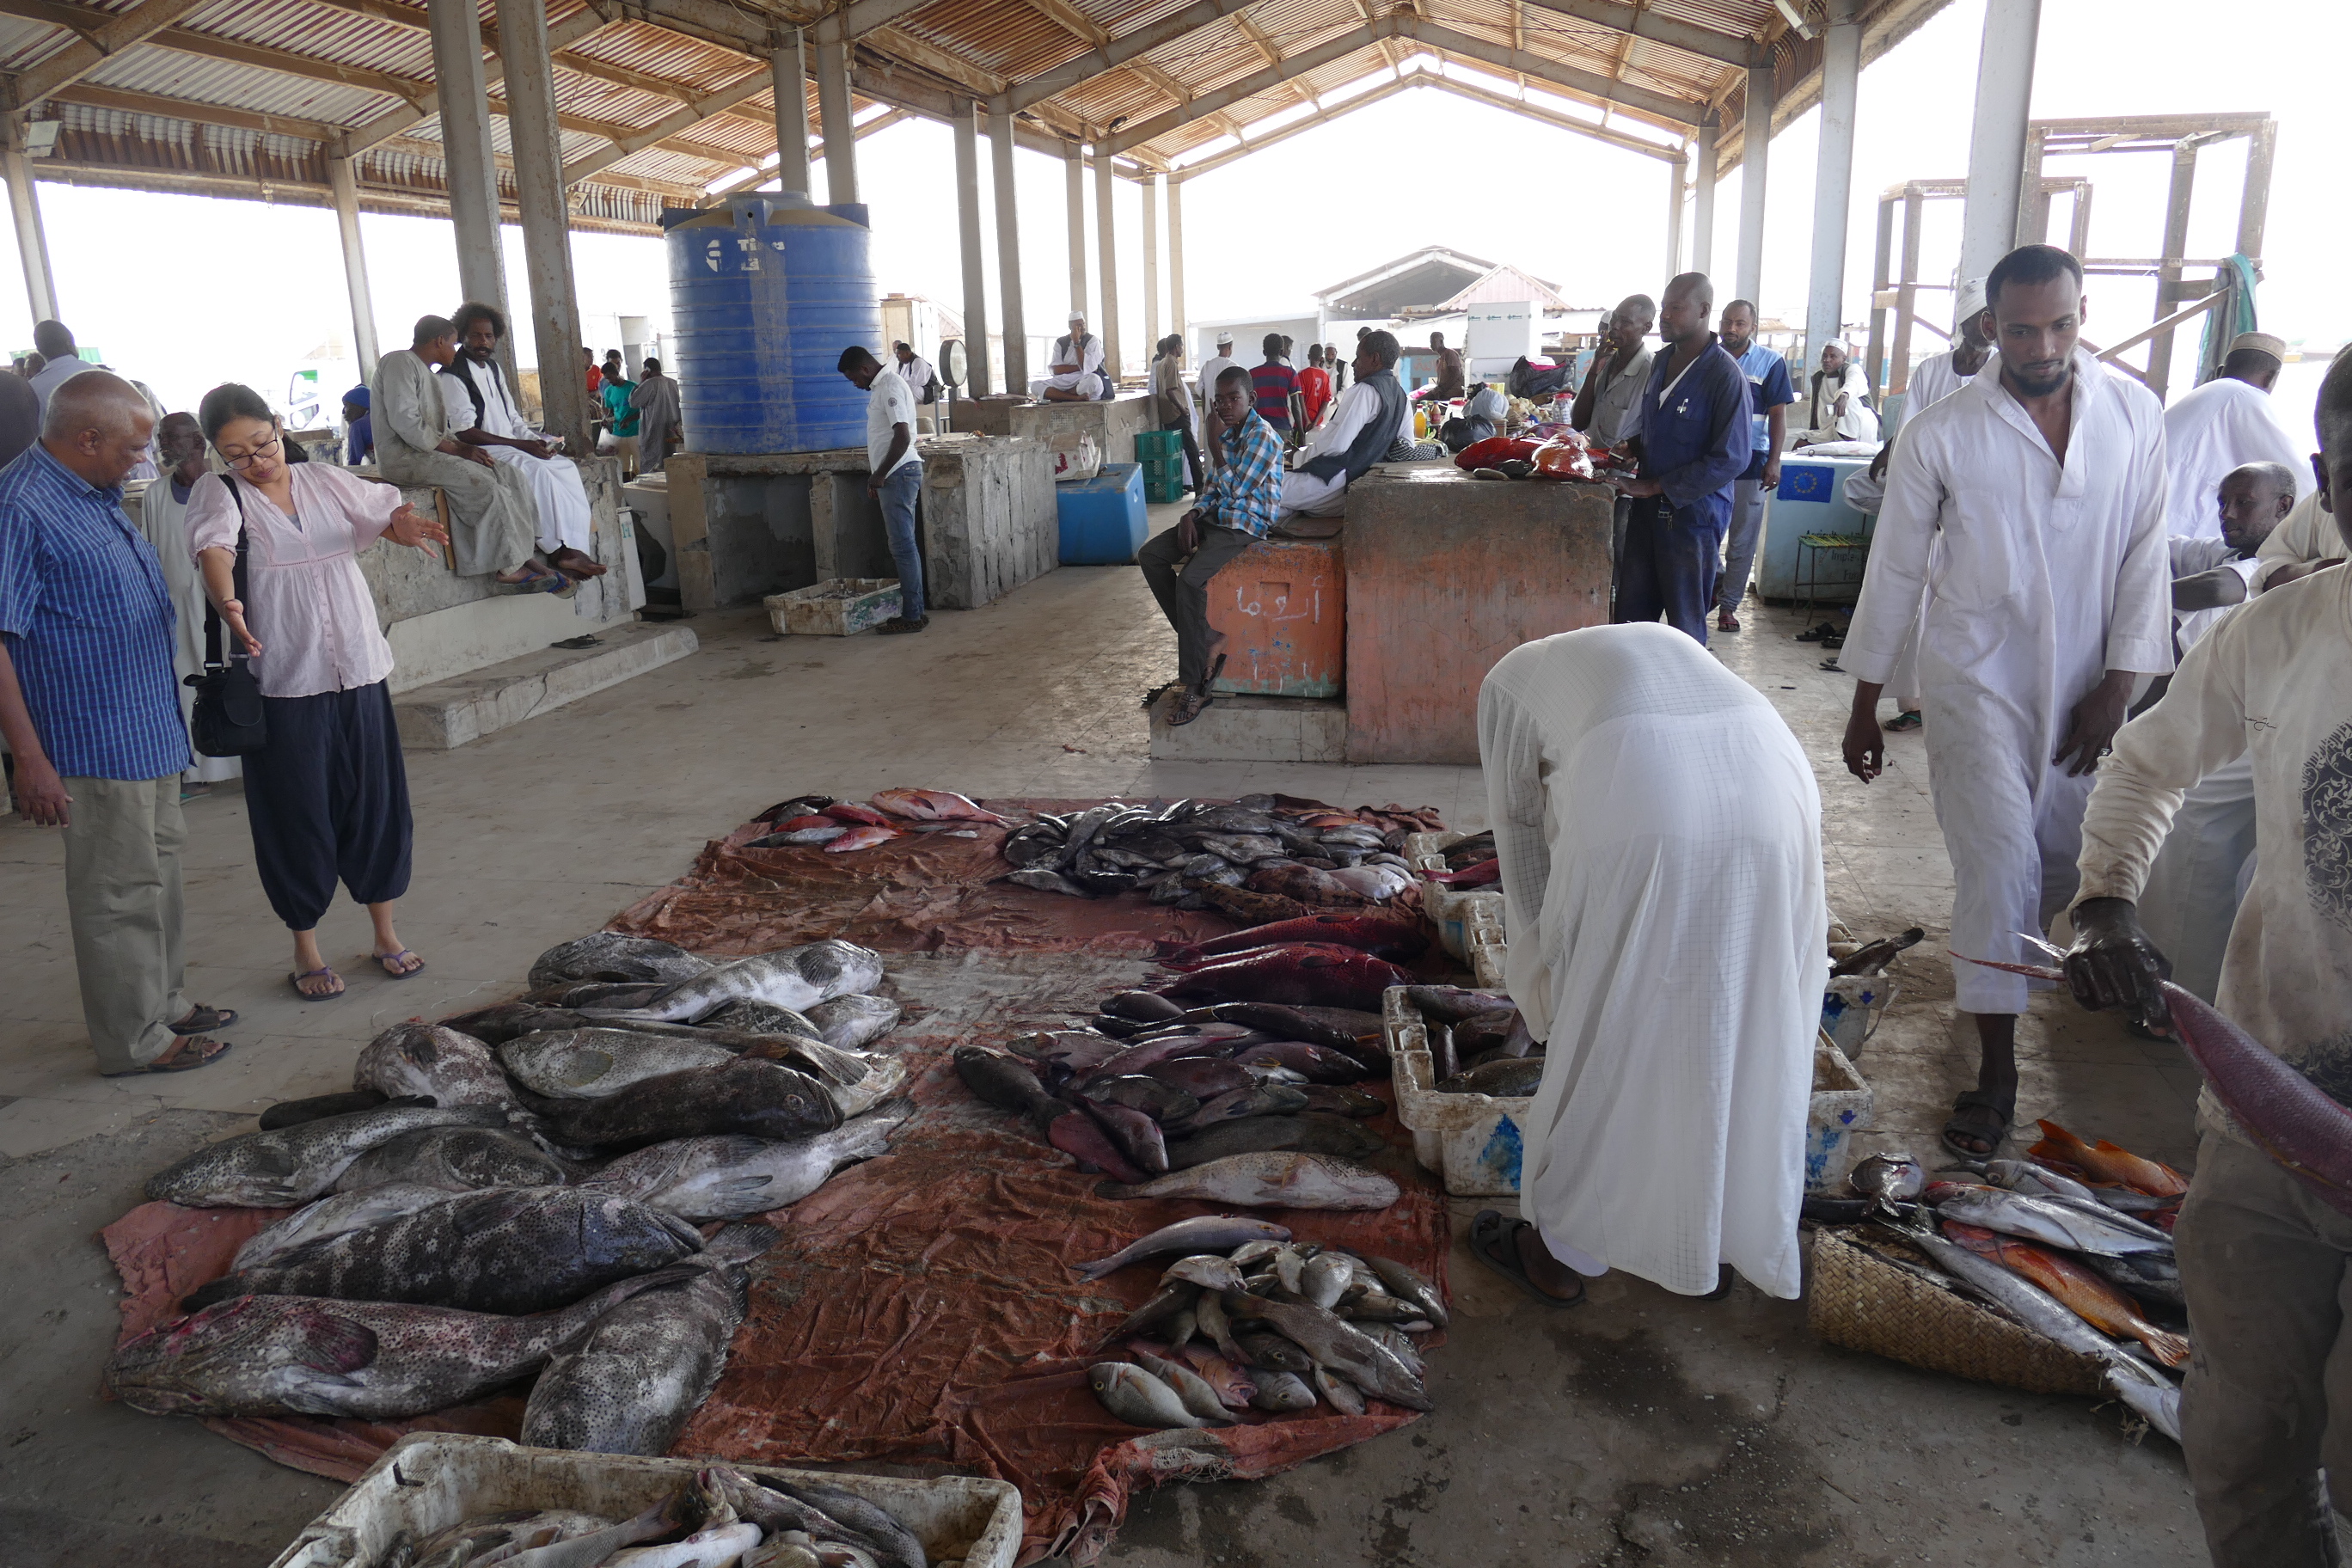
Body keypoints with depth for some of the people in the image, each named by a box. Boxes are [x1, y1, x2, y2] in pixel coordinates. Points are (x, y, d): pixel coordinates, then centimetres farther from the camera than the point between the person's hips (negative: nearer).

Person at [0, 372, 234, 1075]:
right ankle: (134, 1040, 12)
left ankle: (165, 1004, 32)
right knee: (119, 890, 0)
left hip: (151, 727, 10)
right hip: (96, 740, -10)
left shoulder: (96, 493, 10)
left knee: (159, 869, 19)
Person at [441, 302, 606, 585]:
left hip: (510, 447, 9)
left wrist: (536, 441, -1)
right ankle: (558, 551, -29)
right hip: (480, 452, -8)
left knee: (566, 467, -11)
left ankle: (573, 549, -24)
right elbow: (465, 432, -17)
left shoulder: (494, 368, 18)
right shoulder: (452, 375, -9)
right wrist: (521, 445, -19)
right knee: (536, 471, -31)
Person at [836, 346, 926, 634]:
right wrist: (874, 474, 20)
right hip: (892, 476, 10)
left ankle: (912, 615, -5)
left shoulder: (890, 388, -14)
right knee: (904, 545, 10)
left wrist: (880, 474, -17)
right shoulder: (881, 388, 17)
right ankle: (914, 610, 14)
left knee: (903, 545, -8)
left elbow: (903, 437, -22)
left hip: (899, 473, -10)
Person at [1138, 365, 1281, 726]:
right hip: (1215, 517, 10)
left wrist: (1216, 443, -15)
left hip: (1245, 526, -10)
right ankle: (1200, 638, -1)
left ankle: (1193, 688, -26)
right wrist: (1192, 515, 2)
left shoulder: (1263, 436, -13)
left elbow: (1234, 490, -19)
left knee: (1190, 580, -29)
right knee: (1150, 555, -2)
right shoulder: (1229, 431, 14)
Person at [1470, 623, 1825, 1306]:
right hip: (1769, 787, 5)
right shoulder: (1666, 648, 40)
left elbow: (1523, 840, 27)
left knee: (1603, 1035, 12)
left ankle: (1564, 1250, 28)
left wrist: (1543, 971, 34)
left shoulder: (1509, 680, 28)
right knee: (1747, 1030, 20)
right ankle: (1720, 1243, 35)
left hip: (1640, 807, -4)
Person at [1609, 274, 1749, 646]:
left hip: (1693, 511, -7)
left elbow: (1730, 460, -19)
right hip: (1649, 506, 7)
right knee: (1632, 614, 11)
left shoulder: (1725, 375, -15)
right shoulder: (1662, 361, 9)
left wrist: (1656, 486, -18)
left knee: (1685, 621, 3)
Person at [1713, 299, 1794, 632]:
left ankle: (1728, 605, 11)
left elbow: (1778, 415, -2)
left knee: (1742, 542, 2)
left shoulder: (1770, 362, 0)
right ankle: (1715, 585, 27)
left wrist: (1774, 461, -9)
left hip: (1749, 462, -2)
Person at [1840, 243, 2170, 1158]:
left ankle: (2006, 959, 46)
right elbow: (1894, 572, -3)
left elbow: (2144, 555, 1)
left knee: (2067, 858, 13)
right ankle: (1996, 1066, 1)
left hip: (2085, 680, 3)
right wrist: (1864, 706, 0)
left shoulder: (2133, 414, -3)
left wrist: (2117, 686, -6)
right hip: (1977, 676, -3)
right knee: (2000, 858, -10)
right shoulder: (1941, 436, -10)